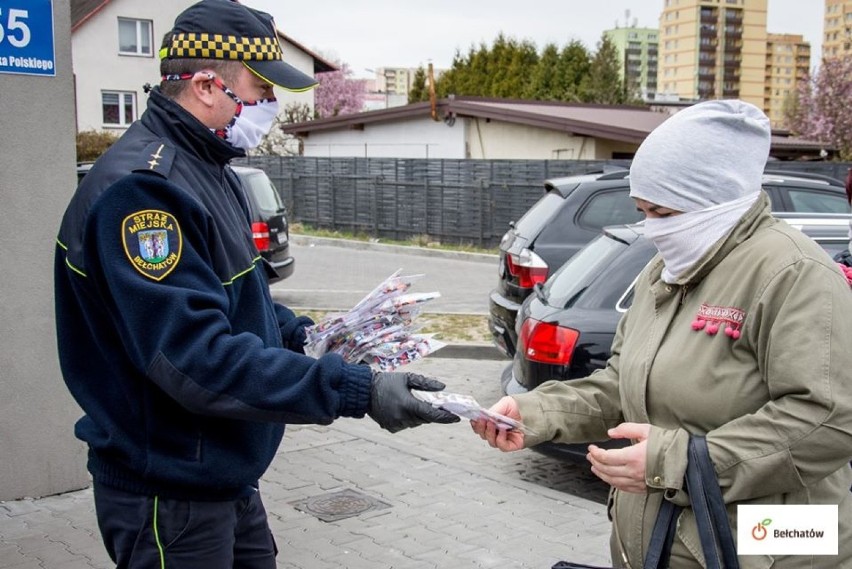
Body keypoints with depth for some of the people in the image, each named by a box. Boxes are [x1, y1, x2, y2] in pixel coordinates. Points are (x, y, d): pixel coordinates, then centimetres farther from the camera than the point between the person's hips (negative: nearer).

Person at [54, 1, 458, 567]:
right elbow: (199, 359, -31)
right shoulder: (141, 189, -24)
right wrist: (358, 392, -31)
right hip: (169, 498, -9)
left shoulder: (210, 169, 9)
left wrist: (303, 334, 4)